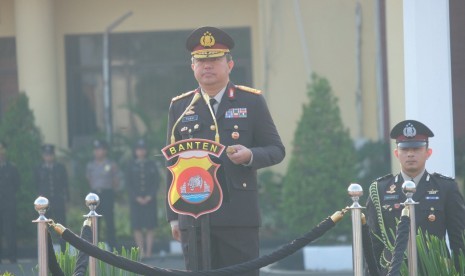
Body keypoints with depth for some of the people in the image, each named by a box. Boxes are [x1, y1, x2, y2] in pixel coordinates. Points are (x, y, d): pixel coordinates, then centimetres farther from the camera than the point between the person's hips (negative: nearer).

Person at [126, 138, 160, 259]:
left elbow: (156, 182, 3)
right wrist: (137, 198, -8)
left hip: (150, 200, 0)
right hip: (135, 200, 0)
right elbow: (128, 184, 3)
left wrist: (149, 197, -9)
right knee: (137, 227, -5)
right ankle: (141, 251, 0)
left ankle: (148, 251, -2)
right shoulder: (131, 166, 6)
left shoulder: (151, 165, 6)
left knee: (149, 227, -3)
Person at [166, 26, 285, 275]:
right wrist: (173, 216, 10)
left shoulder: (251, 101, 7)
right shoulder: (179, 107, 13)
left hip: (239, 217, -2)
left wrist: (250, 156, -16)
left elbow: (276, 150, 7)